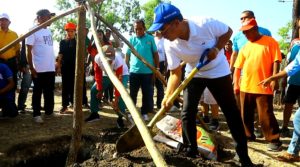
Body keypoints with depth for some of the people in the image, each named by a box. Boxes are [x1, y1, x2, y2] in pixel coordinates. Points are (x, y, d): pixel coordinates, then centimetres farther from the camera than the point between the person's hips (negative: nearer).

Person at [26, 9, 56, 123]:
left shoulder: (49, 31, 12)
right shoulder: (33, 31, -9)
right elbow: (28, 51, -11)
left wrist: (55, 63, 16)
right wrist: (31, 68, -15)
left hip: (50, 68, 7)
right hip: (39, 69, -7)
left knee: (49, 92, 14)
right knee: (37, 92, 3)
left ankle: (49, 111, 26)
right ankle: (36, 114, 12)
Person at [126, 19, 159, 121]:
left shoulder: (150, 38, 0)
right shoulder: (131, 39, 3)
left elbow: (155, 54, 4)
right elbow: (127, 55, 8)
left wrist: (157, 68, 2)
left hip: (148, 71, -1)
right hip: (134, 71, 1)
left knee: (147, 94, 6)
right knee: (132, 94, 9)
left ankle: (144, 113, 20)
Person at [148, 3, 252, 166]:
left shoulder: (206, 24, -30)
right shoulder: (170, 45, -21)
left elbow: (228, 31, -11)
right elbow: (175, 73, -15)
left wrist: (216, 49, -27)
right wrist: (168, 96, -27)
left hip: (218, 71, -2)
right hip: (194, 74, 3)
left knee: (231, 112, 1)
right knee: (187, 113, -3)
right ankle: (190, 152, 14)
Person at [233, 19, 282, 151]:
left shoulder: (270, 42, -2)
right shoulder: (245, 47, 11)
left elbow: (276, 61, -6)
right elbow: (238, 67, 11)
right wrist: (236, 83, 5)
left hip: (263, 87, -5)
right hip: (245, 87, 6)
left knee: (265, 115, -3)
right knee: (246, 114, 13)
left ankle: (274, 140, 9)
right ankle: (248, 135, 29)